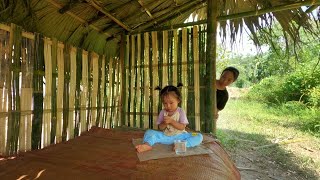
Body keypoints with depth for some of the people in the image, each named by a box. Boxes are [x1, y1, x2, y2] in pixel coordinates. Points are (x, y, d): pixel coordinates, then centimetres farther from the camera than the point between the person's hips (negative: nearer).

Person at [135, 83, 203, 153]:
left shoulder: (181, 112, -6)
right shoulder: (163, 112, 1)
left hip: (179, 136, -2)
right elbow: (160, 128, 1)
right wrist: (164, 123, -20)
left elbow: (182, 127, -14)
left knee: (199, 137, -23)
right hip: (165, 136, 2)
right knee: (149, 132, -11)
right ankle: (147, 144, -37)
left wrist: (171, 121, -24)